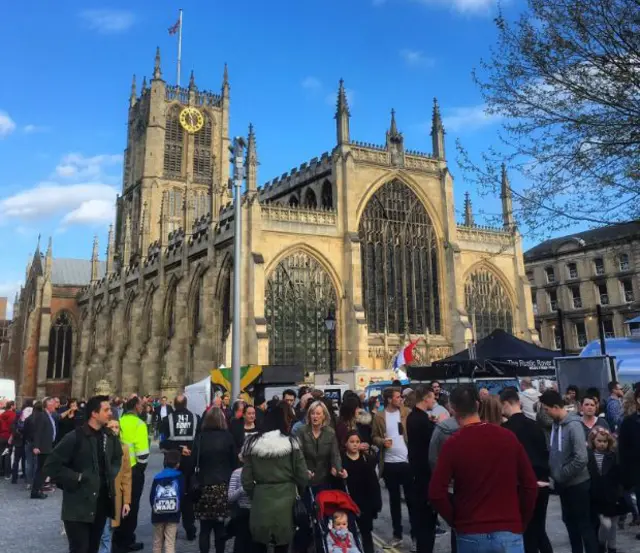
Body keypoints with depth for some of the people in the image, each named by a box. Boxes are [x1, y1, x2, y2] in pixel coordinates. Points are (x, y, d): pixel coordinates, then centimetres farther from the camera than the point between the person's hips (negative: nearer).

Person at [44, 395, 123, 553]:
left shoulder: (109, 437, 5)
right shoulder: (75, 438, -15)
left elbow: (117, 458, 23)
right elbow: (50, 466, -16)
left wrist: (112, 473, 6)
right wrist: (76, 478, -16)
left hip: (102, 503, 6)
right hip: (79, 505, -6)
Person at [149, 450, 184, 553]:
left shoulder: (157, 477, 3)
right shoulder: (180, 476, -2)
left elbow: (151, 497, 1)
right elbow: (182, 495, -3)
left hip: (158, 514, 2)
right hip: (173, 514, -2)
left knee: (157, 541, 20)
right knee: (170, 542, 1)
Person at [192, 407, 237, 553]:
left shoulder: (200, 438, -2)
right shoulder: (227, 437, -3)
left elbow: (194, 463, -2)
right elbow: (234, 462, 1)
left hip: (205, 486, 0)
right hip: (224, 486, 0)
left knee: (205, 527, 6)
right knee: (220, 527, 9)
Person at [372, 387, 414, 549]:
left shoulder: (406, 412, 0)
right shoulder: (379, 417, 0)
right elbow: (375, 437, 5)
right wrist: (382, 441, -16)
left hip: (407, 461, -1)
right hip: (389, 463, 1)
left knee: (411, 499, 7)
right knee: (394, 499, 12)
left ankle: (415, 534, 19)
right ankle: (397, 534, 24)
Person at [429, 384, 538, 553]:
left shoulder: (453, 444, -10)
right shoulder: (508, 437, -2)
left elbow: (436, 493, -12)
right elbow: (530, 485, 1)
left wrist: (455, 520, 4)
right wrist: (521, 522, 13)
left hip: (470, 534, -1)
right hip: (509, 532, 1)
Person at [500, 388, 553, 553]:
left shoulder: (506, 427, -11)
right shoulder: (535, 425, 7)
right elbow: (545, 453, 12)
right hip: (542, 484, 6)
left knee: (528, 533, 6)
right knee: (540, 531, 19)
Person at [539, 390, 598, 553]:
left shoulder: (573, 425, -21)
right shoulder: (555, 423, 1)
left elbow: (581, 459, -26)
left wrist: (561, 475, -17)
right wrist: (553, 472, 1)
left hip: (577, 483, -7)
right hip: (563, 483, 7)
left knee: (583, 523, 4)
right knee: (569, 521, 18)